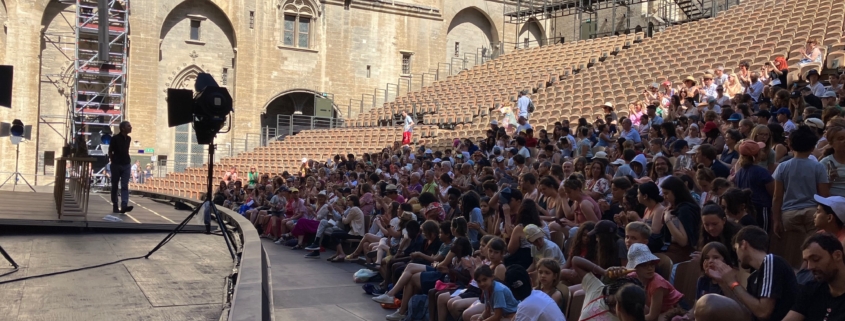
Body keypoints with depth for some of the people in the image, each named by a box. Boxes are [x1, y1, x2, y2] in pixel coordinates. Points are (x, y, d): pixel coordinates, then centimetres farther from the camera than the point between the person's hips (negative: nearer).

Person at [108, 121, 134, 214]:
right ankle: (115, 206, 12)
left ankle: (124, 206, -16)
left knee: (125, 186, -7)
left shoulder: (129, 139, 7)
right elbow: (110, 151, -1)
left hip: (126, 165, 4)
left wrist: (128, 160, 10)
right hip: (116, 165, -4)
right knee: (115, 186, 5)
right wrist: (113, 161, -3)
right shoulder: (115, 138, -8)